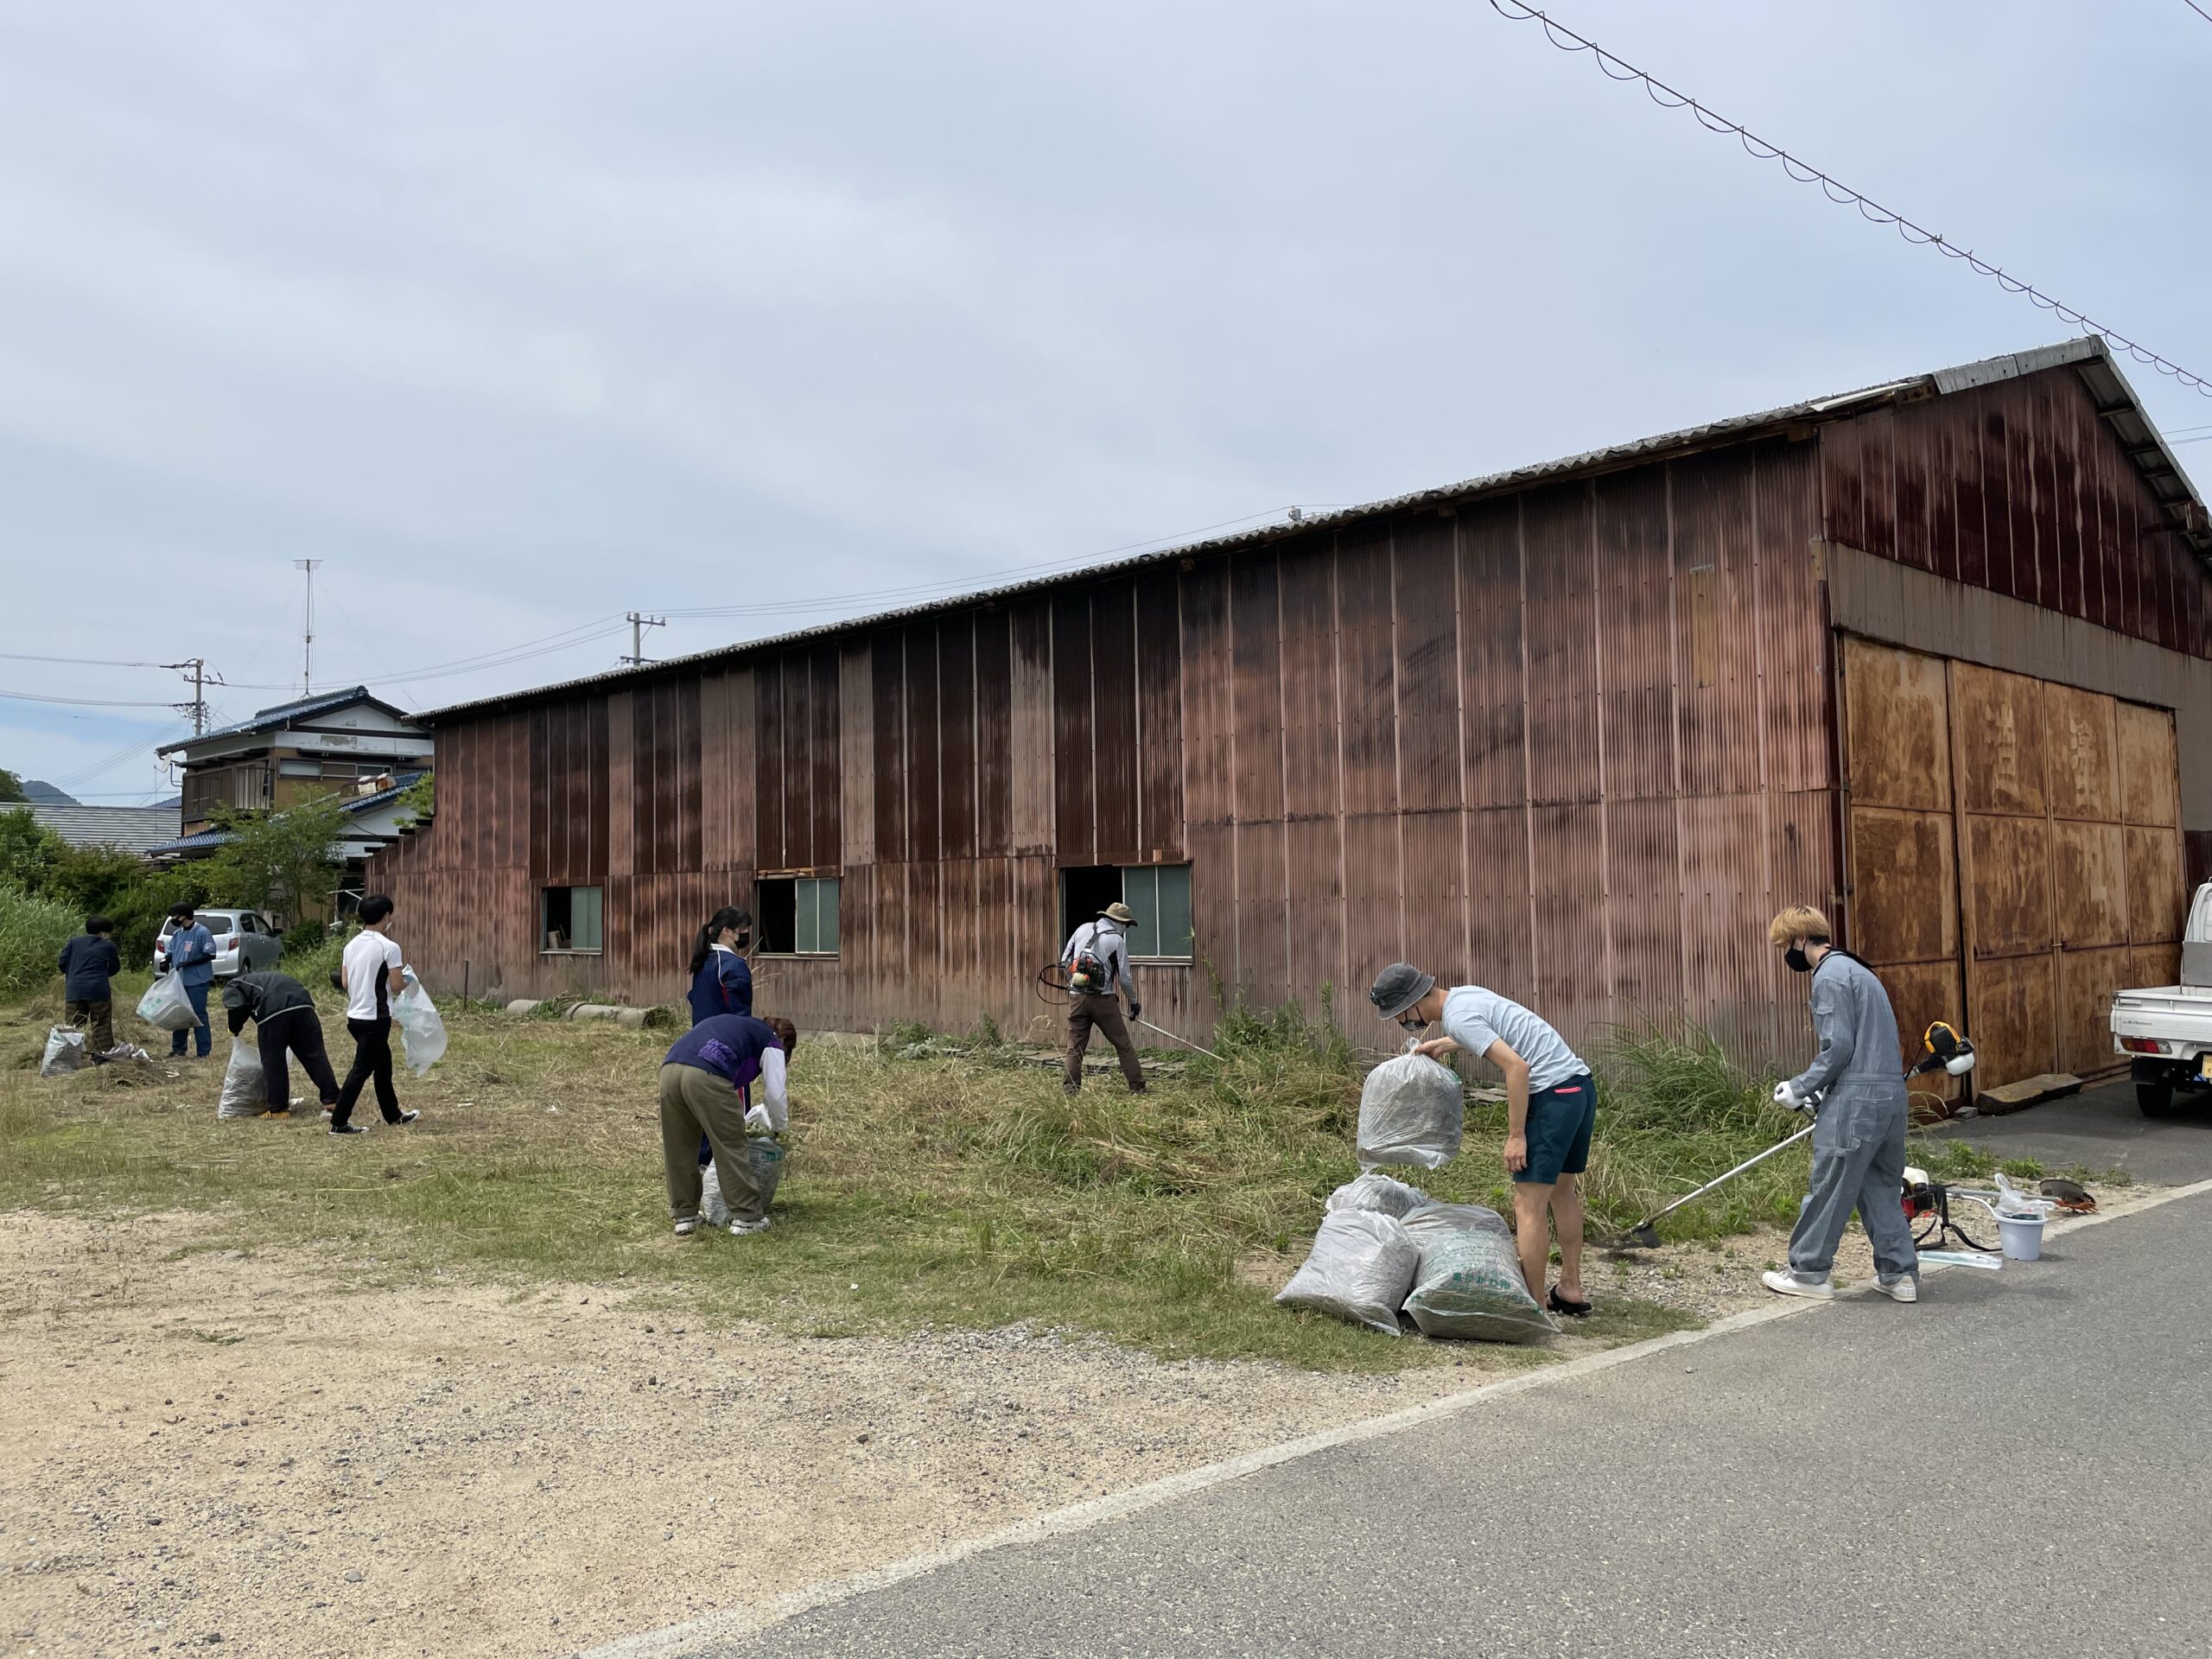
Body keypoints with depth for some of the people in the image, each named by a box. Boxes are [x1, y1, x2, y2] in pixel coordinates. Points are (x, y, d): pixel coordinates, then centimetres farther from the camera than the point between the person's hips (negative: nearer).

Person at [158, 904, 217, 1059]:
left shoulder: (202, 933, -12)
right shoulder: (177, 934, 10)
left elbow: (210, 955, -14)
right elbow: (170, 951, 19)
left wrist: (188, 963, -20)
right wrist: (165, 961, -4)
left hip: (197, 982, -7)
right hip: (179, 981, 8)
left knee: (199, 1015, -4)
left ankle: (204, 1052, 1)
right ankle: (178, 1049, 24)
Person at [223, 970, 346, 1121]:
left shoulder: (231, 988, 25)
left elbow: (237, 1008, 2)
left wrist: (234, 1029, 20)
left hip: (273, 1011, -6)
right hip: (303, 1004, 6)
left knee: (273, 1062, 7)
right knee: (315, 1054, 7)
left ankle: (278, 1109, 11)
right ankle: (332, 1099, 6)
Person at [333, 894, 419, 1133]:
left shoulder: (351, 945, 6)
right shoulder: (389, 947, -15)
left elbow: (345, 983, 8)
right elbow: (397, 986, -14)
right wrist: (407, 981, 7)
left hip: (355, 1015, 8)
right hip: (376, 1017, -8)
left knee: (383, 1064, 20)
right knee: (362, 1069, -2)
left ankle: (393, 1114, 31)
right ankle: (339, 1122, -1)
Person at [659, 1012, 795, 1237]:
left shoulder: (737, 1025, 39)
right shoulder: (771, 1043, 20)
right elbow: (775, 1094, 13)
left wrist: (739, 1121, 55)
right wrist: (780, 1127, 32)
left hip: (669, 1069, 7)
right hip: (706, 1076, -7)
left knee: (678, 1150, 18)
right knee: (731, 1148, 6)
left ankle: (684, 1216, 25)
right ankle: (746, 1217, 12)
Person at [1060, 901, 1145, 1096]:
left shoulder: (1083, 929, 7)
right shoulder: (1116, 940, -4)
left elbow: (1064, 960, 10)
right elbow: (1124, 977, -3)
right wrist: (1134, 1001, 11)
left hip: (1076, 998, 3)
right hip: (1102, 999, -3)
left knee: (1075, 1047, 9)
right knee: (1123, 1045, 7)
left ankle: (1070, 1087, 1)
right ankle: (1137, 1087, 9)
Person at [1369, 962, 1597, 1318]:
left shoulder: (1458, 1017, -16)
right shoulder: (1464, 994, 14)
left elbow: (1517, 1066, -23)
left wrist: (1515, 1135, -18)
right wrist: (1443, 1045, 37)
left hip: (1554, 1094, -10)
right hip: (1582, 1086, 10)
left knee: (1529, 1203, -4)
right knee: (1562, 1189, 21)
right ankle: (1571, 1290, 30)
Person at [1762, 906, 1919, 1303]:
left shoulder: (1830, 976, -10)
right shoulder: (1856, 970, 21)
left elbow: (1838, 1047, -16)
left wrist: (1799, 1088, -6)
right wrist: (1818, 1092, 20)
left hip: (1856, 1099, -10)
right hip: (1891, 1092, 10)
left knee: (1829, 1187, -1)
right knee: (1882, 1186, 14)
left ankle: (1808, 1272, 6)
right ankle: (1900, 1274, 15)